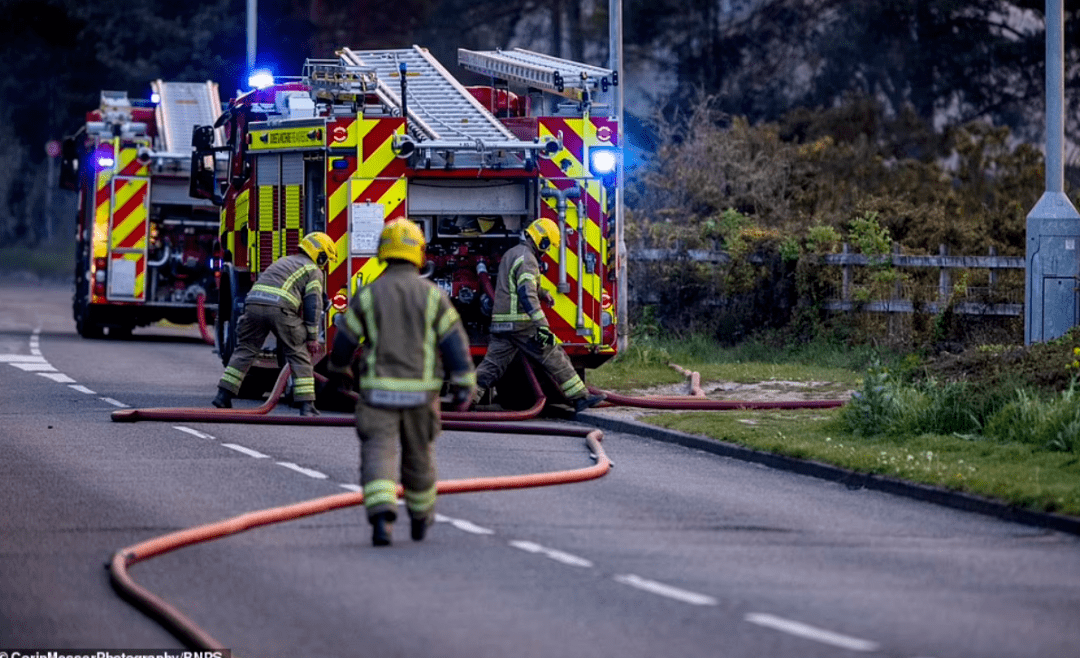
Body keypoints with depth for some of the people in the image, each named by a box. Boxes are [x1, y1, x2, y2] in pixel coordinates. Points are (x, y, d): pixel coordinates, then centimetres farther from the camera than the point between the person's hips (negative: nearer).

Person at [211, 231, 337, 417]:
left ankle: (223, 395, 12)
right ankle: (306, 404, 1)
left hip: (254, 303, 5)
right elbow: (313, 305, 5)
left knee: (244, 350, 16)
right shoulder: (314, 271, 14)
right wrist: (312, 337, 6)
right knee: (299, 354, 5)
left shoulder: (284, 261, 35)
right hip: (279, 309, -5)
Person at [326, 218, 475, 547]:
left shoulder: (368, 295, -2)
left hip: (378, 392, -1)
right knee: (418, 456, 19)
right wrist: (464, 385, -1)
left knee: (378, 457, -6)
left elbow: (345, 339, 7)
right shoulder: (432, 295, -1)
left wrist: (338, 368, 28)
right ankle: (420, 517, 37)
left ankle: (382, 517, -28)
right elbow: (454, 341, -5)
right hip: (420, 393, 1)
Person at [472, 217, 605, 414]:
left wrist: (543, 293, 50)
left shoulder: (510, 254, 19)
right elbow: (527, 294, -26)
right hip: (521, 323, -9)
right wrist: (542, 325, -31)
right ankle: (580, 398, 2)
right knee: (555, 358, -1)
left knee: (492, 364, 6)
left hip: (500, 322, 9)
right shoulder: (527, 259, -14)